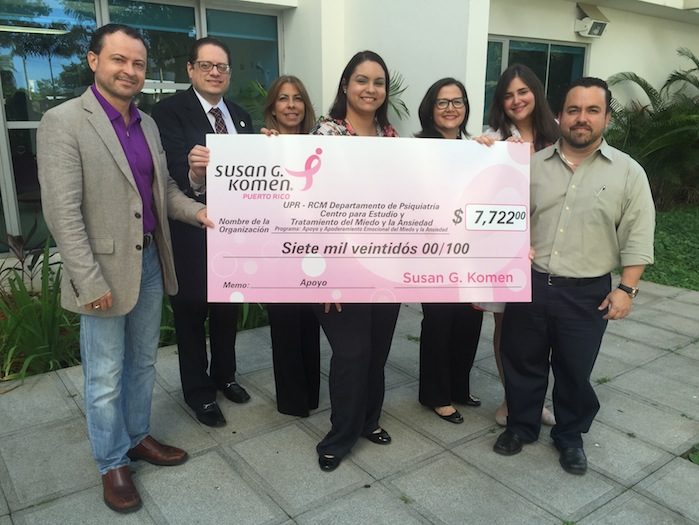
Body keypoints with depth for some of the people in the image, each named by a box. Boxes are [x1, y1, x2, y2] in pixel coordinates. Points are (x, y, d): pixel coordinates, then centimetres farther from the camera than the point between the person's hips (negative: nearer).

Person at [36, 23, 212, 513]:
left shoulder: (147, 123, 9)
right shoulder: (64, 121, -12)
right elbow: (63, 212, -17)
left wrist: (198, 210, -4)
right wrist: (90, 282, -19)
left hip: (151, 262, 7)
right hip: (105, 271, -6)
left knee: (143, 363, 20)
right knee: (106, 378, 8)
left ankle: (139, 437, 39)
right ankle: (112, 464, 28)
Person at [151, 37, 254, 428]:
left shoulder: (241, 116, 9)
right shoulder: (170, 111, -10)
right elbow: (176, 175, -23)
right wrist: (194, 177, -45)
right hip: (191, 232, -5)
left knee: (228, 308, 19)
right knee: (191, 312, 9)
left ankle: (224, 375, 40)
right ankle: (199, 391, 27)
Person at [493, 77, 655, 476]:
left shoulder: (628, 172, -2)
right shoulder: (533, 165, 3)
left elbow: (637, 239, -3)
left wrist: (627, 289, -10)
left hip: (586, 294, -1)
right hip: (529, 285, 2)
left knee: (575, 371, 12)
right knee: (523, 363, 13)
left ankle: (570, 436, 34)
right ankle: (521, 426, 34)